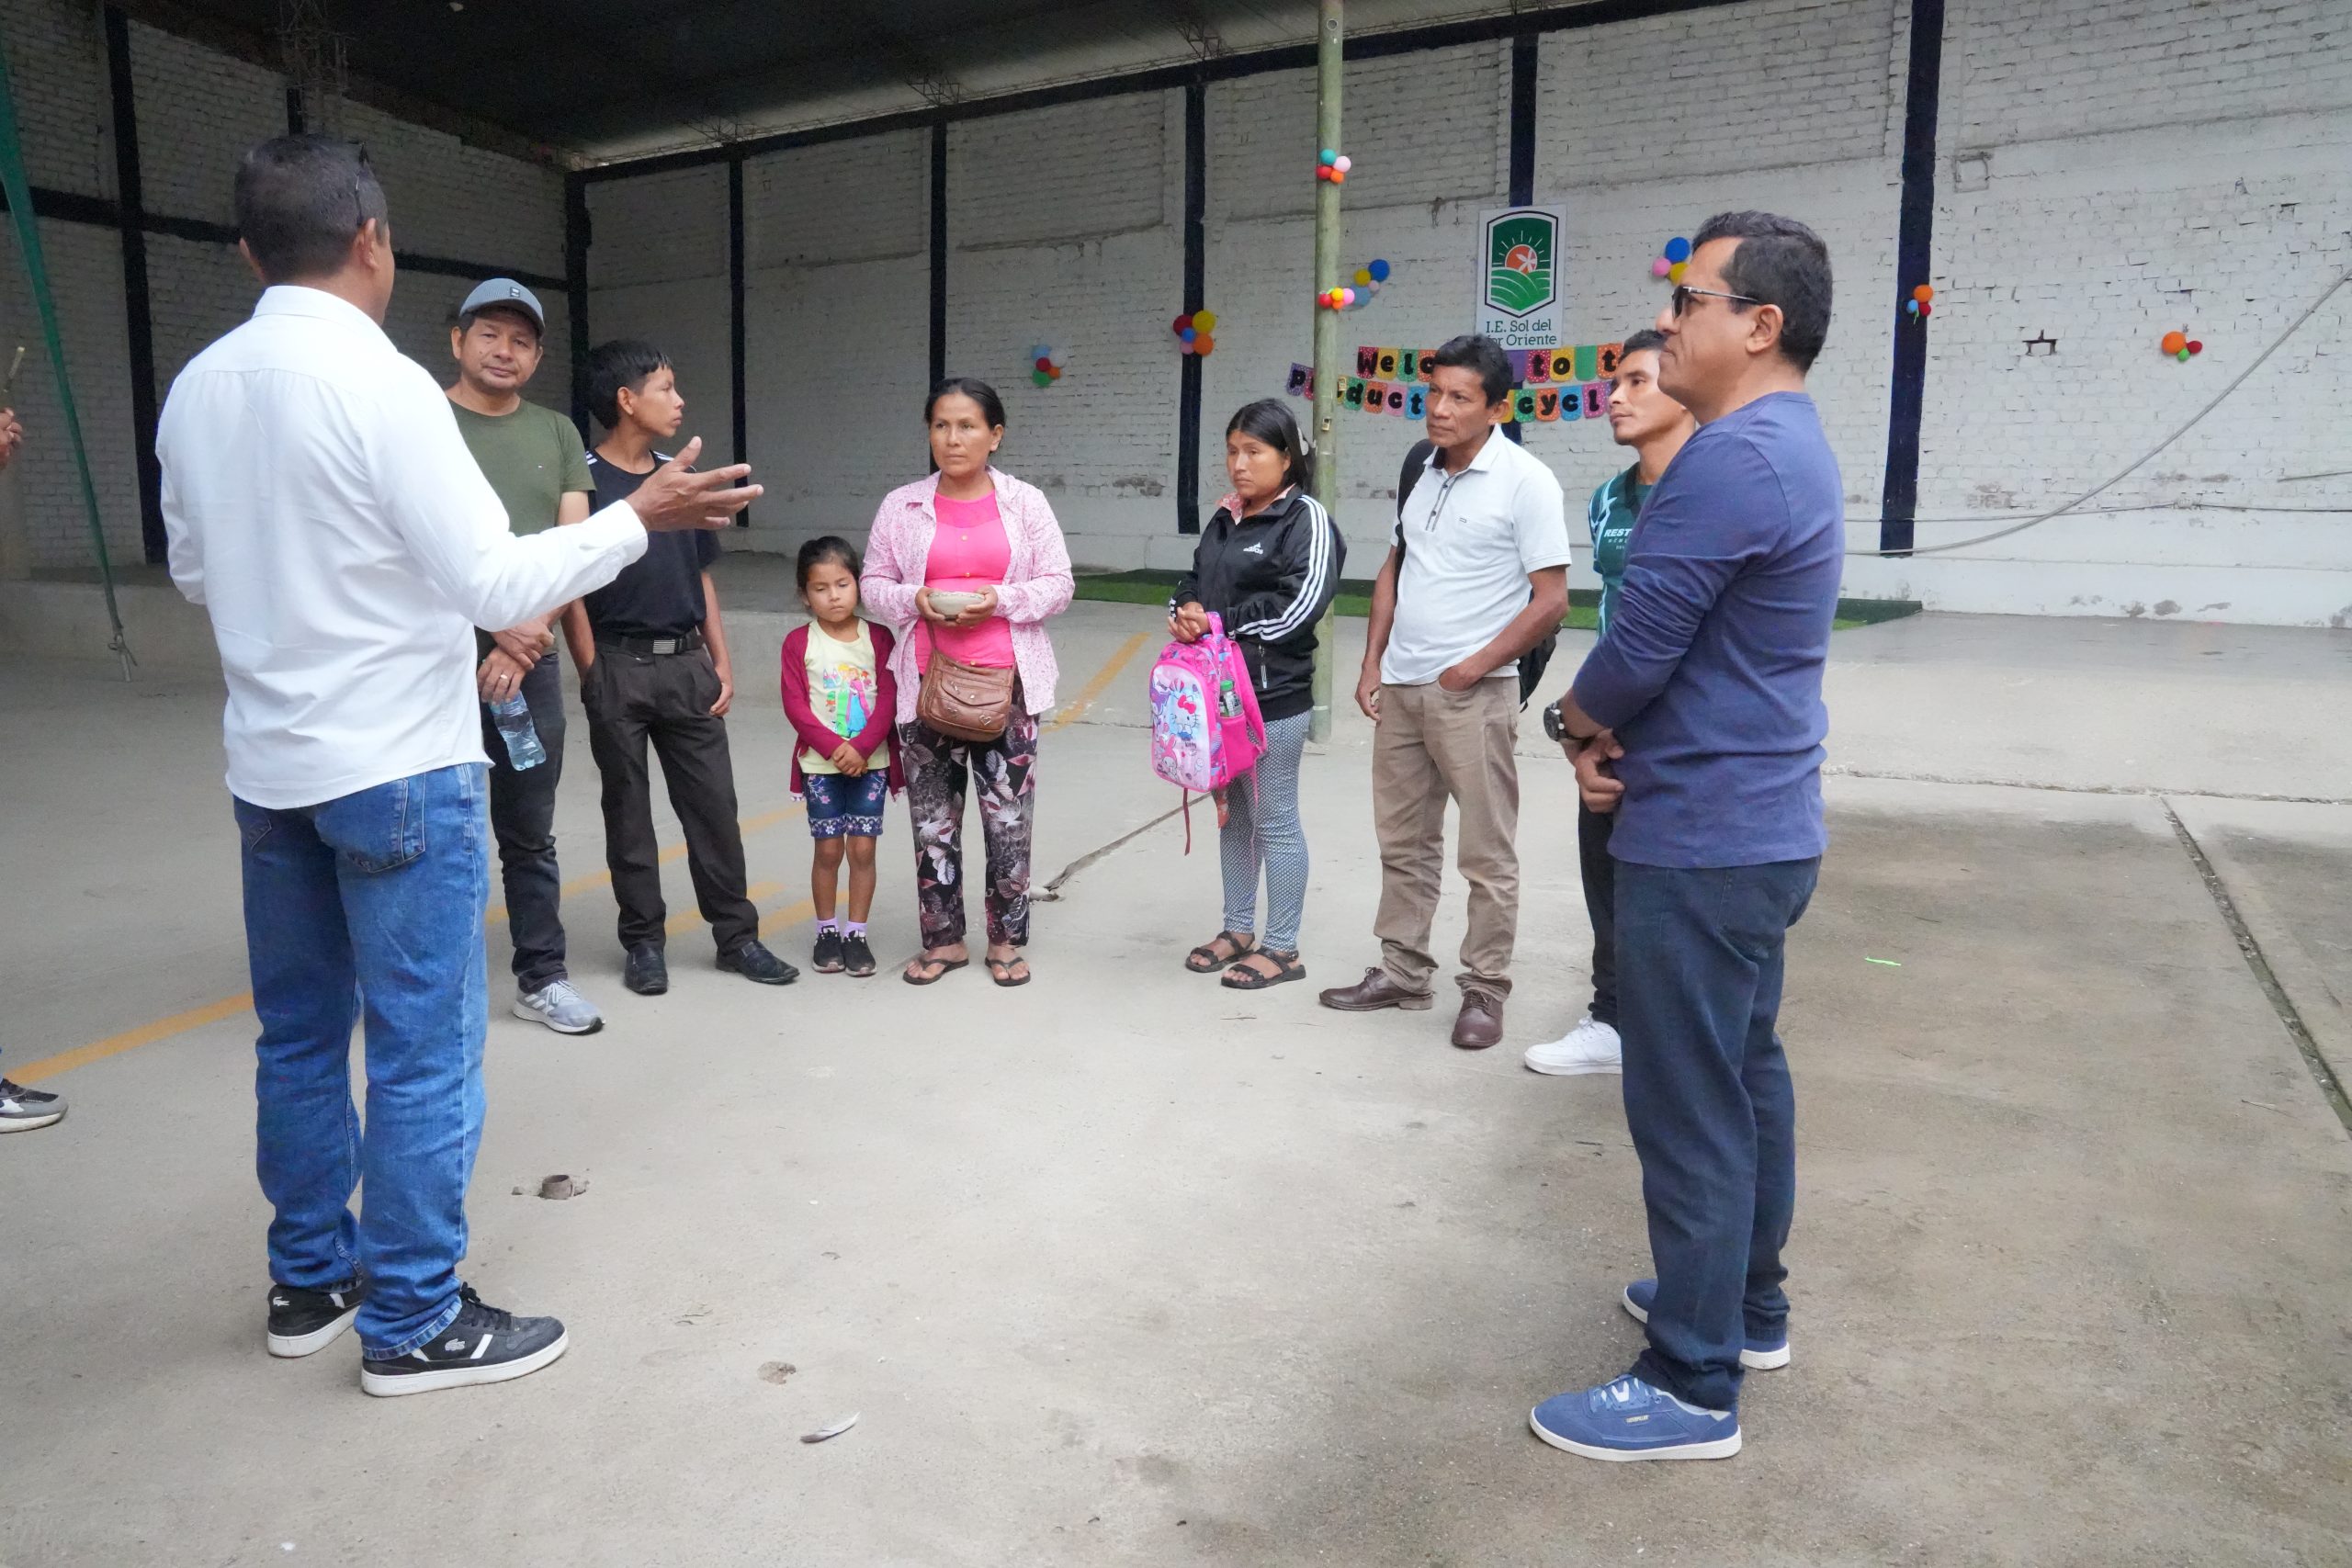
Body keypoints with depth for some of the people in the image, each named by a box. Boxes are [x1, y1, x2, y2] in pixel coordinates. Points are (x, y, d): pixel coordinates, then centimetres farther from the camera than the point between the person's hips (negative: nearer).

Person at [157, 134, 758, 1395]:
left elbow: (195, 572, 15)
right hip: (397, 767, -7)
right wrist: (639, 518, -11)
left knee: (299, 1035, 18)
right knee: (423, 1051, 4)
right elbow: (494, 584, -19)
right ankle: (414, 1322, 15)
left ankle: (309, 1278, 33)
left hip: (268, 765, 8)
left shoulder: (196, 389, 4)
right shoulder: (381, 383, -17)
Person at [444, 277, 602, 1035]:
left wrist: (529, 634, -7)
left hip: (533, 663, 4)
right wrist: (498, 625, -14)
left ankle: (542, 978, 21)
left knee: (531, 832, 11)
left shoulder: (557, 434, 11)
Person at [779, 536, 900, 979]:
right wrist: (836, 748, -15)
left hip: (870, 762, 1)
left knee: (862, 848, 1)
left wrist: (861, 747, -16)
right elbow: (796, 706, -5)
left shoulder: (878, 637, 2)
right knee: (828, 849, 3)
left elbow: (888, 699, -4)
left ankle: (857, 933, 12)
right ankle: (827, 931, 17)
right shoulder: (799, 642, 0)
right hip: (820, 764, 0)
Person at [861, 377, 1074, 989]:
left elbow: (1058, 585, 1)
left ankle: (1006, 940, 19)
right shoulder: (901, 506, 4)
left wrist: (1000, 600, -15)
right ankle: (943, 938, 22)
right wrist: (915, 600, -12)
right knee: (932, 816, 7)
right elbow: (874, 582, 8)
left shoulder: (1025, 503, 2)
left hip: (1006, 683, -1)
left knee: (1009, 816, 3)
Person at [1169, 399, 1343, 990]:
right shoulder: (1225, 519, 13)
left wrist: (1221, 623, -16)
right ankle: (1238, 930, 30)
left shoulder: (1306, 519, -9)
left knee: (1275, 820, 1)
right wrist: (1186, 610, -7)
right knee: (1232, 813, 17)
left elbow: (1300, 603, -20)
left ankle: (1282, 948, 13)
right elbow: (1194, 579, 17)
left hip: (1276, 695, -8)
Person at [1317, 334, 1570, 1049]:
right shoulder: (1423, 470, 10)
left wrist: (1473, 668, -13)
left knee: (1487, 856, 2)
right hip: (1400, 689, 7)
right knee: (1403, 843, 15)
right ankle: (1401, 972, 27)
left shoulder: (1525, 482, -9)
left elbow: (1550, 600, -11)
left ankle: (1484, 992, 14)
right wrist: (1372, 664, 9)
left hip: (1473, 694, -6)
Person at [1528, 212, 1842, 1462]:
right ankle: (1747, 1306, 36)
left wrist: (1579, 719, 1)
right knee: (1743, 1075, 20)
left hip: (1701, 841, -11)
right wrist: (1613, 732, 0)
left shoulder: (1731, 457, -22)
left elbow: (1636, 650, -21)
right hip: (1759, 824, 11)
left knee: (1689, 1105, -1)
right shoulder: (1791, 448, 13)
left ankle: (1692, 1386, 12)